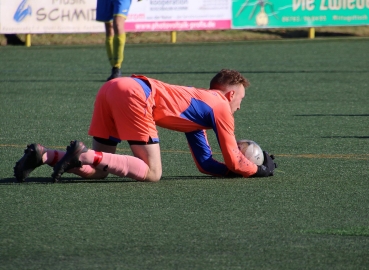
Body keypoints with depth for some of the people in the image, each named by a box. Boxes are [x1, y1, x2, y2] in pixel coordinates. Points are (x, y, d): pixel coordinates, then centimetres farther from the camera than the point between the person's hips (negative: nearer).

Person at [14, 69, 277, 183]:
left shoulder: (199, 102, 34)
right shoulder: (221, 107, 11)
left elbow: (206, 163, 37)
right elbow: (234, 162, 13)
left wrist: (237, 168, 34)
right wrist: (260, 170, 29)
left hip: (112, 89, 9)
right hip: (135, 95, -9)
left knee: (96, 170, 12)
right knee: (152, 173, -9)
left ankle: (43, 155, -8)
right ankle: (85, 154, -23)